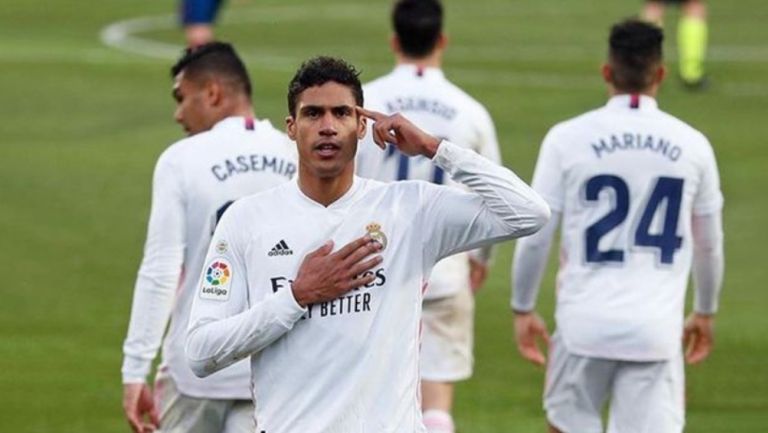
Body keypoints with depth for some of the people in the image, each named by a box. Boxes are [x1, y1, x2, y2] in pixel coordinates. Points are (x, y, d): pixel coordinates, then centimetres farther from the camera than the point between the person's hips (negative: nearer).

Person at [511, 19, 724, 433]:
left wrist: (523, 309, 13)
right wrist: (704, 313, 29)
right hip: (657, 330, 1)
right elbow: (709, 245, 14)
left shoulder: (568, 138, -3)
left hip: (585, 323, 0)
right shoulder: (691, 145, 2)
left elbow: (534, 236, -1)